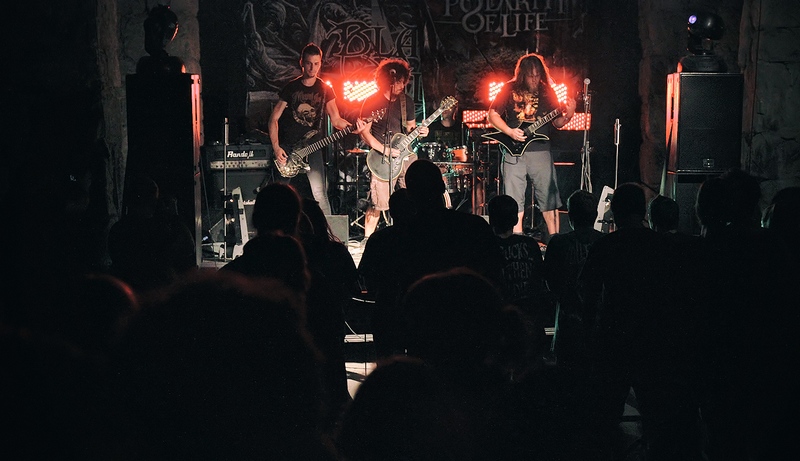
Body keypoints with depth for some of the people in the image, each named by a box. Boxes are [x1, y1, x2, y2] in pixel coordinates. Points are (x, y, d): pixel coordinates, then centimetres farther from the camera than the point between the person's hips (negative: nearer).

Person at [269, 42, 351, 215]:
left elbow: (335, 119, 1)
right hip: (287, 148, 1)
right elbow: (274, 118, 3)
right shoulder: (291, 88, 2)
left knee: (319, 193, -15)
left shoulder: (325, 90, 4)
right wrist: (276, 148, -8)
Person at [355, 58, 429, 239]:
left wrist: (418, 132, -4)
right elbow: (364, 132, -5)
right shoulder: (372, 102, -5)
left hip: (406, 155, 5)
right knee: (377, 204, -8)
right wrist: (385, 150, -14)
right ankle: (367, 240, 7)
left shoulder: (407, 101, 11)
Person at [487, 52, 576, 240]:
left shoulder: (546, 91, 7)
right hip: (513, 150, -1)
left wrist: (568, 115, -13)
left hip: (540, 149, 1)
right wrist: (509, 132, -10)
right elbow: (493, 114, 4)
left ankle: (554, 238, 8)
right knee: (514, 198, 0)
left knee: (549, 195, 0)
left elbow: (557, 122, 9)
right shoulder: (510, 89, 1)